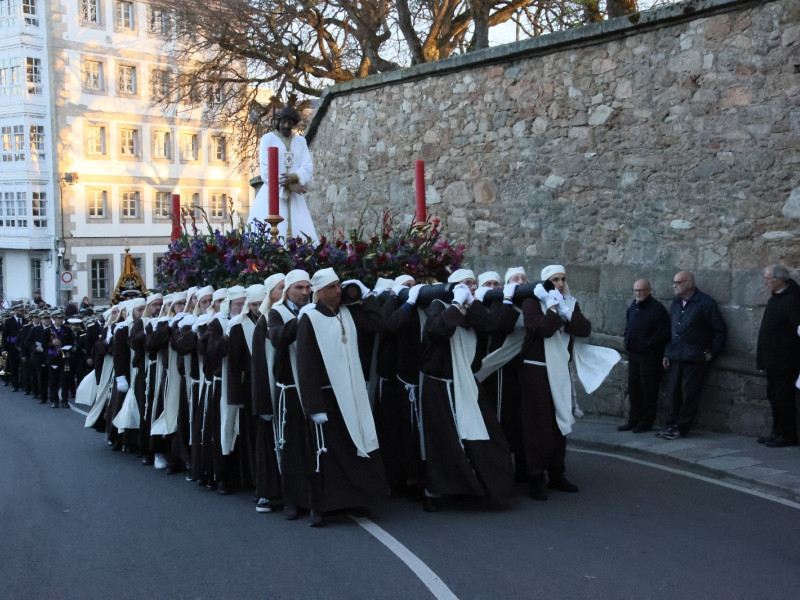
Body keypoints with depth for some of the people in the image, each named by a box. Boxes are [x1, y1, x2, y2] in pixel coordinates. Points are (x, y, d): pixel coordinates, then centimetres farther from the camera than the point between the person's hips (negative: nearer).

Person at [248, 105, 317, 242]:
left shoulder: (301, 141, 14)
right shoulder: (268, 139, 3)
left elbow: (308, 167, 3)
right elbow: (266, 172, -6)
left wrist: (295, 177, -18)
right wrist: (288, 185, -14)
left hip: (295, 199, 4)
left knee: (302, 237, -5)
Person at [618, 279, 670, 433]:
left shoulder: (657, 308, -12)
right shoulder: (632, 307, 12)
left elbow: (663, 333, -17)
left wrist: (647, 343, -17)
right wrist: (627, 343, 8)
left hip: (649, 355, -8)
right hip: (633, 355, 8)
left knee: (648, 390, -1)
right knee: (633, 388, 12)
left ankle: (646, 422, 7)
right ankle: (634, 420, 20)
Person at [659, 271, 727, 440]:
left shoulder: (705, 303, -8)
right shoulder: (676, 302, 14)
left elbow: (720, 330, -6)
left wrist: (712, 352, -5)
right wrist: (667, 353, 12)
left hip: (695, 359, -6)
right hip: (675, 358, 6)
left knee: (689, 394, -1)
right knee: (675, 392, 7)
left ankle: (681, 428, 7)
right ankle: (672, 425, 17)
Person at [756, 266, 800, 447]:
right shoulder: (776, 297, 13)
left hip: (784, 362, -10)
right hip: (773, 361, 10)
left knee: (784, 398, -3)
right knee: (774, 396, 15)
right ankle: (777, 431, 25)